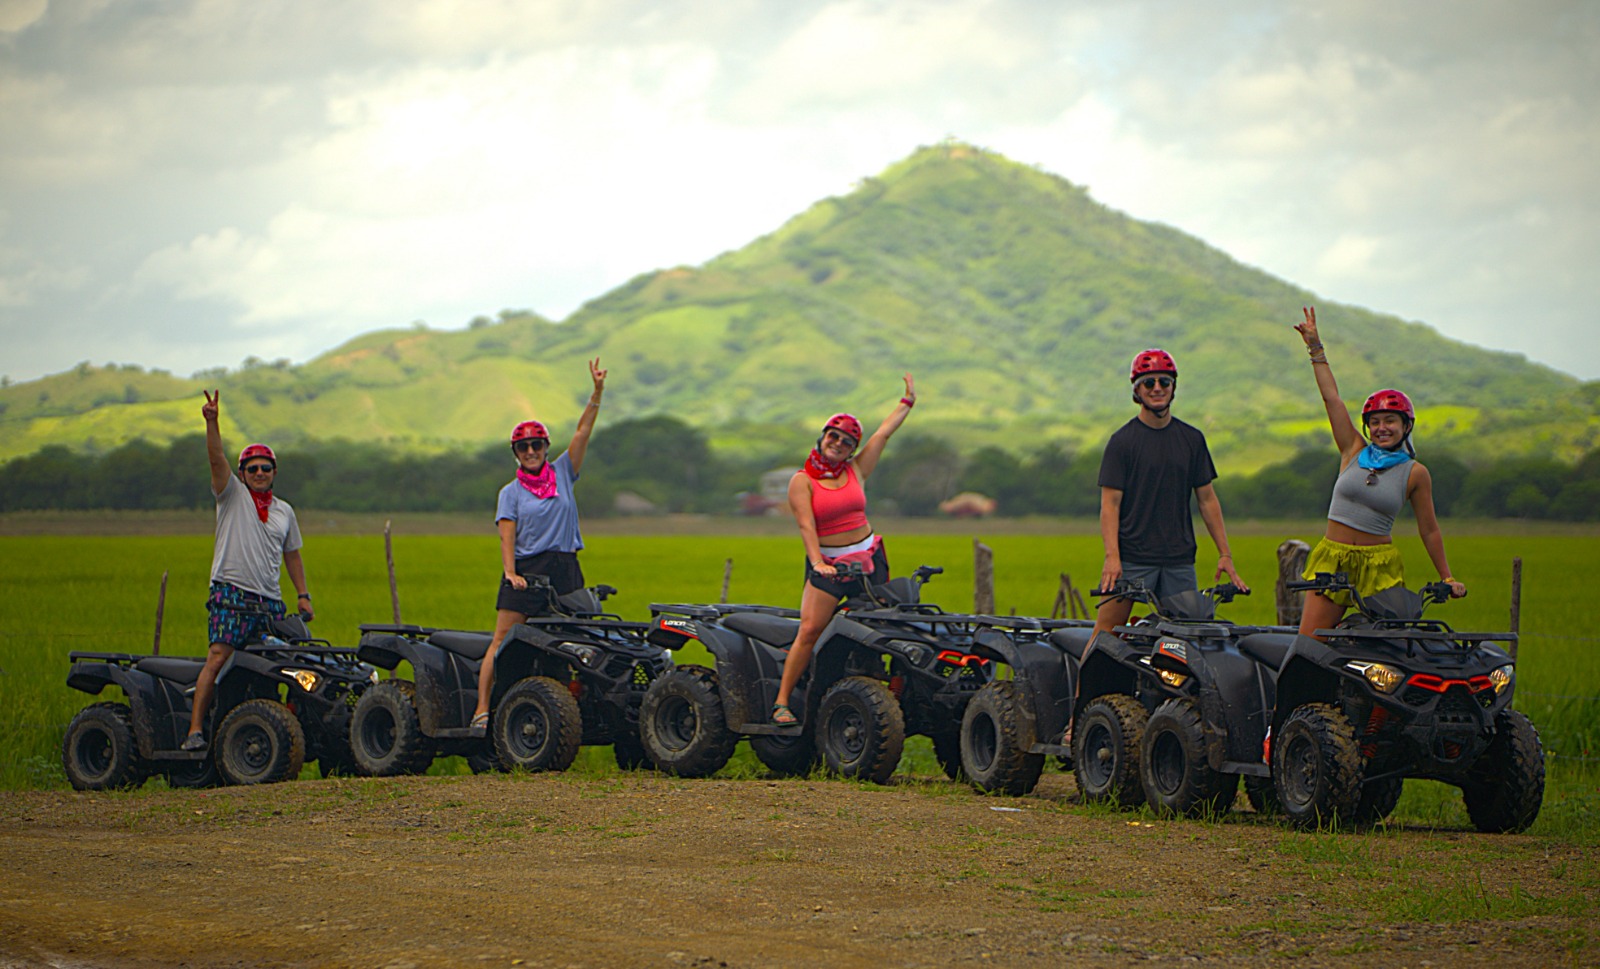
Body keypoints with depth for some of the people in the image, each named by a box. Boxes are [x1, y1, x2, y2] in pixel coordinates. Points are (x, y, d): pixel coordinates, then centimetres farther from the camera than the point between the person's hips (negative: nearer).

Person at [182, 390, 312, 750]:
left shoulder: (284, 512, 19)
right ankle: (195, 730, -24)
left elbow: (292, 555, 26)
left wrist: (302, 594, 16)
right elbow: (217, 459, -9)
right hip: (231, 592, -5)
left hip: (270, 600, 5)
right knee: (218, 656, -18)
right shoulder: (233, 496, 6)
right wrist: (212, 422, -24)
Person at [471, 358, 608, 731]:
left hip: (565, 569, 2)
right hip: (525, 572, -2)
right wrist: (510, 572, -18)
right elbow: (506, 536, -3)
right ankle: (482, 710, -13)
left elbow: (583, 431, 4)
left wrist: (597, 392, -5)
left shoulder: (562, 474, 12)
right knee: (502, 641, -8)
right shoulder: (511, 492, 8)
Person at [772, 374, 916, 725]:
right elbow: (806, 525, -13)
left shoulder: (856, 471, 10)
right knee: (809, 630, -15)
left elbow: (884, 433, 17)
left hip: (869, 558, 4)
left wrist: (908, 401, 22)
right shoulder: (802, 481, -2)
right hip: (826, 563, -4)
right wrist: (818, 563, -27)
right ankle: (782, 702, -14)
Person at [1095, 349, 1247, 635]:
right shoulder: (1122, 440, 1)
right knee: (1106, 632, -9)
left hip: (1179, 560, 3)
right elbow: (1110, 503, -4)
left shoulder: (1192, 439, 12)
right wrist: (1112, 556, -16)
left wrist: (1225, 554, 9)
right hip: (1131, 559, -3)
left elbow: (1207, 499, 15)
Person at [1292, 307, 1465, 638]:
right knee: (1306, 645, -6)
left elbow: (1429, 530, 8)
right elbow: (1331, 397, 6)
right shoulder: (1354, 450, 7)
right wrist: (1315, 347, 5)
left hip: (1379, 566, -2)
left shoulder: (1415, 473, 3)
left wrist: (1447, 578, 7)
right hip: (1332, 557, 2)